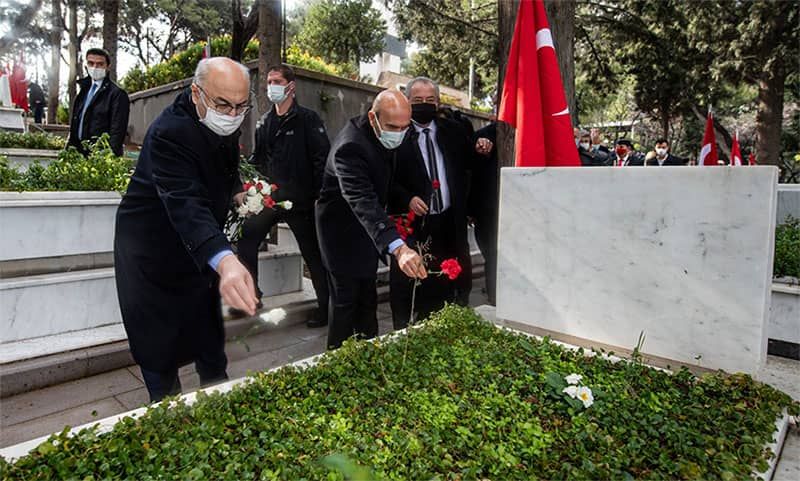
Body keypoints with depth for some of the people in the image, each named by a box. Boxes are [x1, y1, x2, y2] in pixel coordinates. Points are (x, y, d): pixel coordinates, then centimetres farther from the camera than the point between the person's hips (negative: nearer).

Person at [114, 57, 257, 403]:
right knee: (159, 346, 3)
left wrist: (237, 190, 2)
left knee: (210, 335, 19)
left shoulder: (224, 122, -7)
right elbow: (186, 203, -48)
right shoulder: (169, 132, -32)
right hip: (153, 253, -7)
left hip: (201, 247, 7)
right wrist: (224, 261, -61)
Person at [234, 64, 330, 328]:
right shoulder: (264, 122, 12)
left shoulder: (307, 118, -5)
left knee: (312, 253, 3)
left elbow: (321, 158, -11)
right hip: (268, 197, 6)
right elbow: (257, 158, 18)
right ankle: (251, 295, 16)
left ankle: (326, 306, 16)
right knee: (246, 239, 0)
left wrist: (318, 195, -16)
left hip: (299, 200, -6)